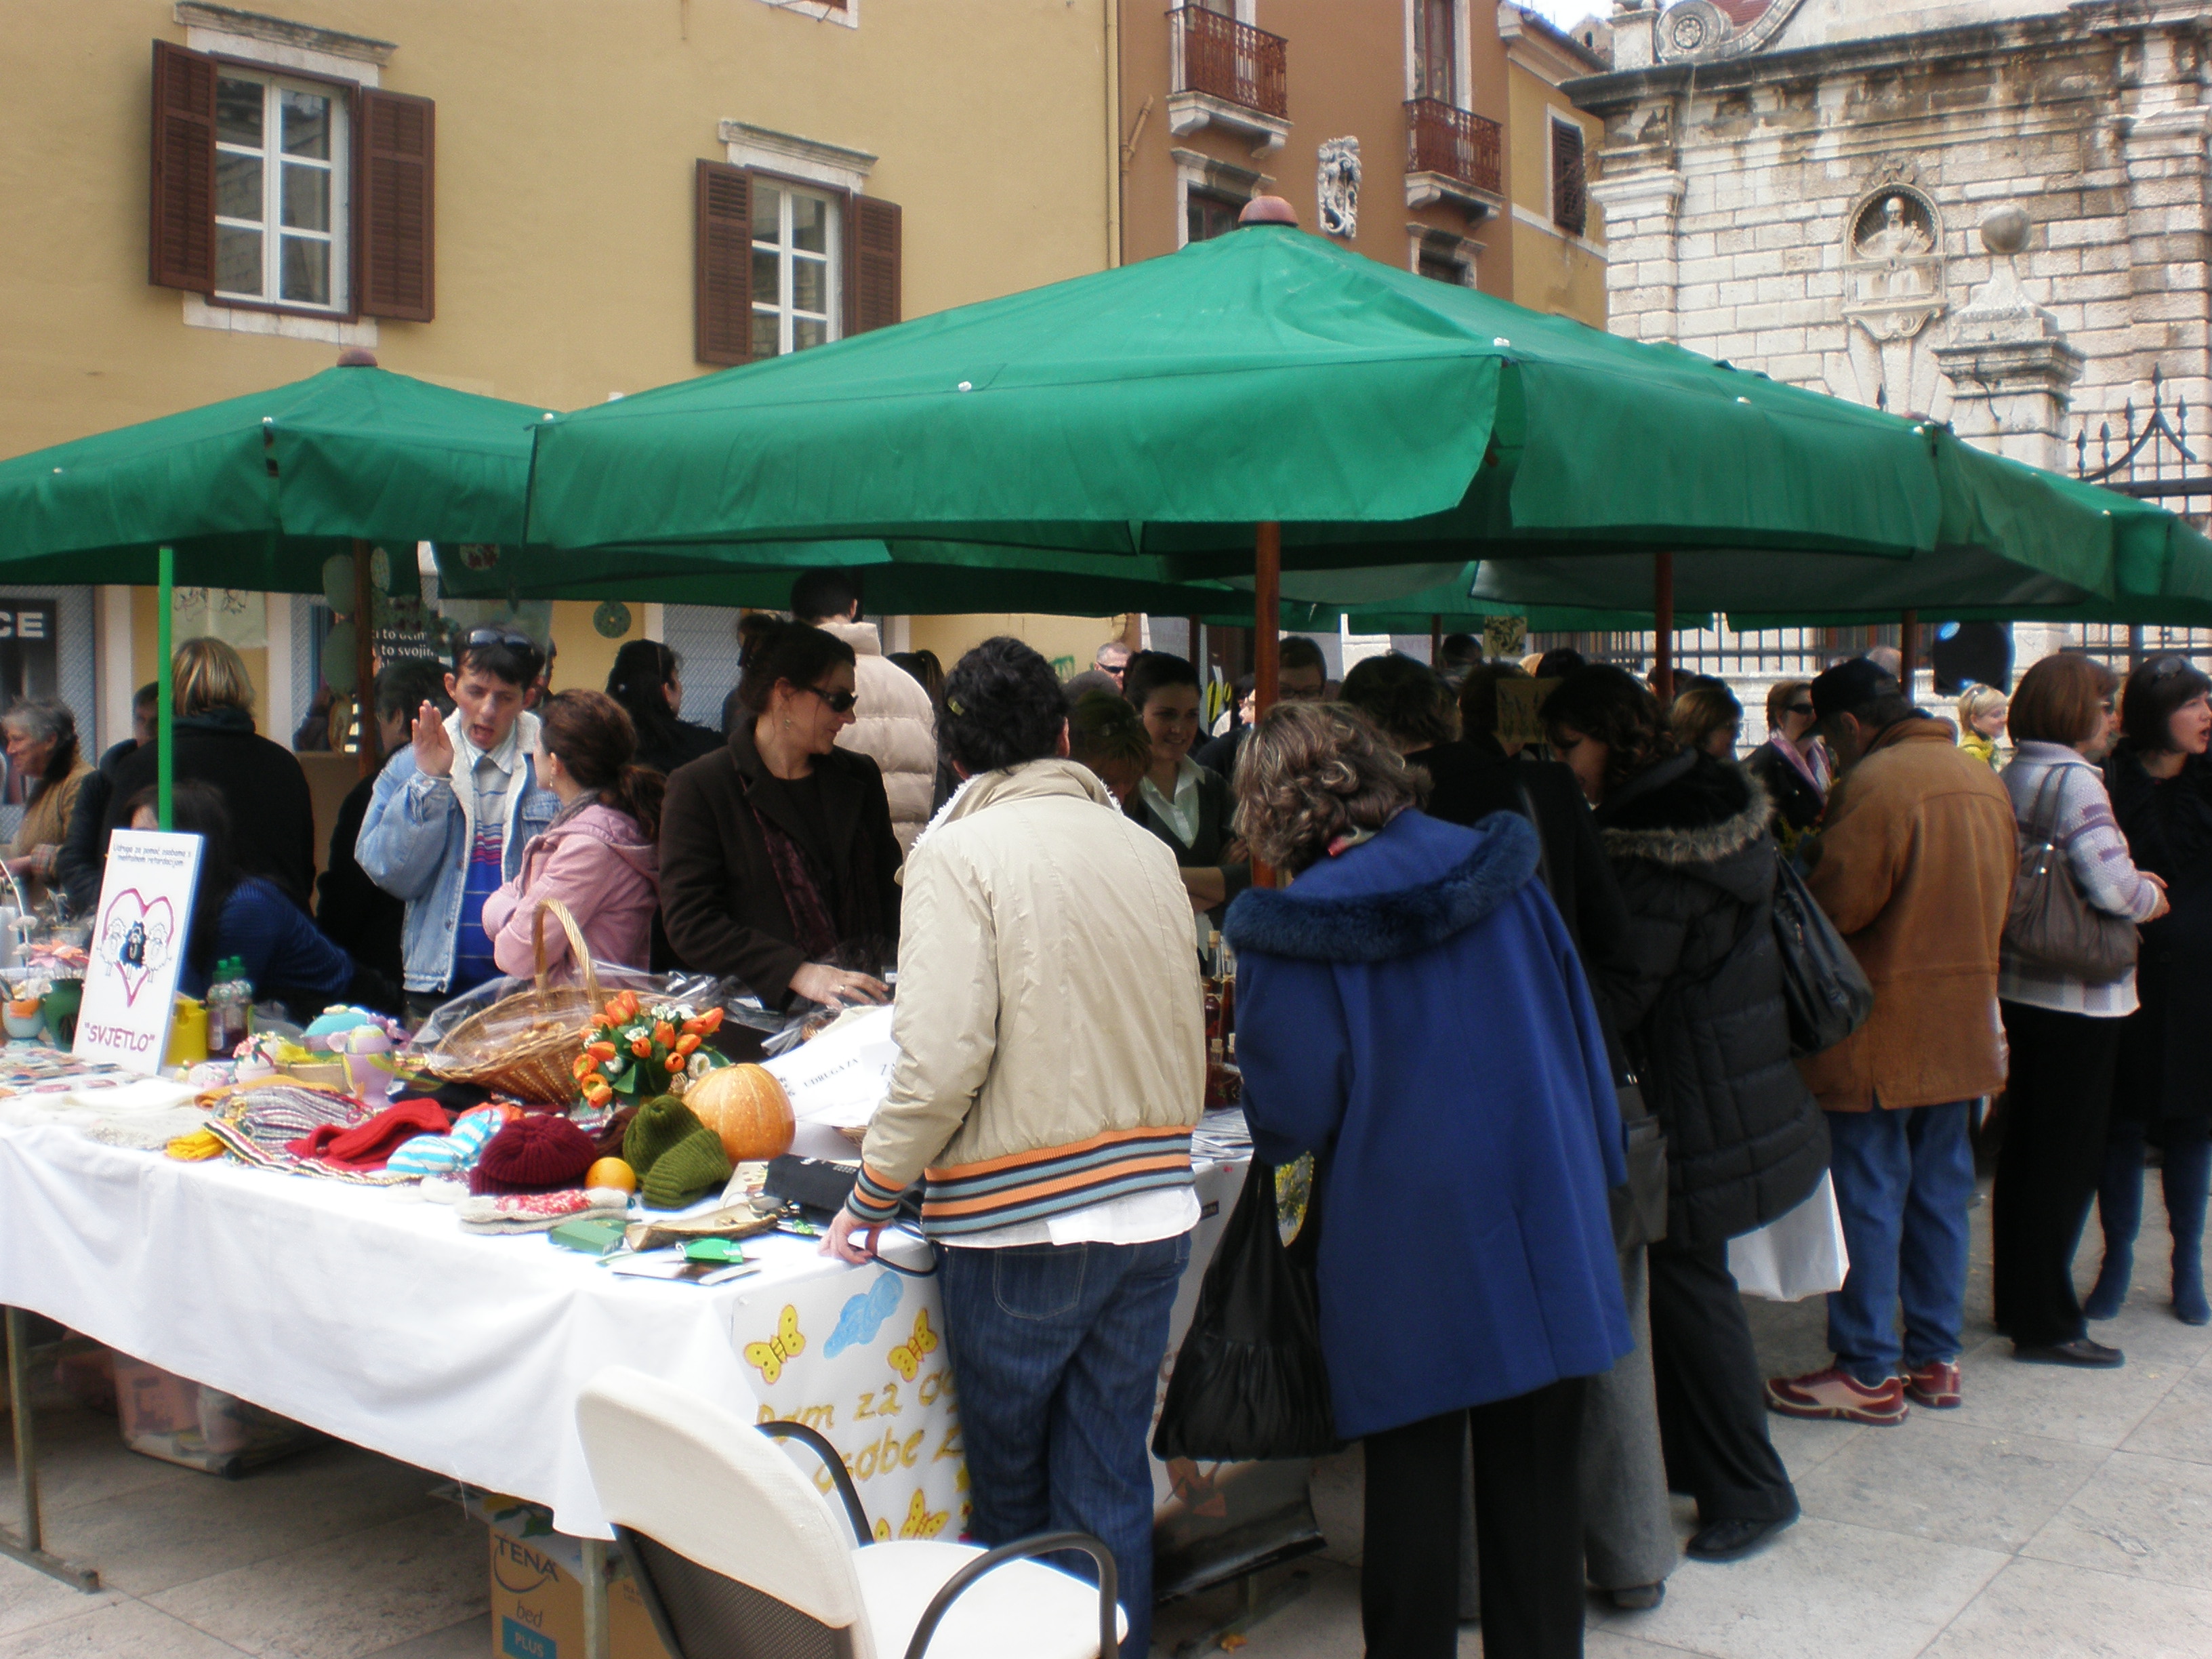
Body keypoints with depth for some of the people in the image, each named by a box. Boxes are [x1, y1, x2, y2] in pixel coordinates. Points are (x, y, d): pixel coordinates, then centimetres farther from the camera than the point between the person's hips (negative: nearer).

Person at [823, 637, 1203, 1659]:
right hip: (1153, 1211, 5)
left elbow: (943, 1058, -17)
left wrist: (873, 1197, -6)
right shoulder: (1145, 850, 7)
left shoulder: (960, 853, -9)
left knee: (1011, 1495, 13)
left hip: (1019, 1225, -5)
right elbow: (1189, 1042, 12)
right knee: (1111, 1488, 13)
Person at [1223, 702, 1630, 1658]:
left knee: (1413, 1481, 10)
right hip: (1544, 1219, 4)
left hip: (1407, 1256, -4)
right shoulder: (1495, 870, 1)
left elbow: (1292, 1119, -11)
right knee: (1536, 1472, 14)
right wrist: (1593, 1165, 17)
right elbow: (1575, 1023, 8)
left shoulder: (1287, 934, -12)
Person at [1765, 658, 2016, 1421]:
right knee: (1939, 1190, 14)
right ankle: (1936, 1358, 23)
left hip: (1882, 1033, -8)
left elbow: (1837, 902, -21)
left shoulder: (1874, 781, -17)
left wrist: (1791, 884, -2)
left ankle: (1868, 1371, 5)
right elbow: (2000, 897, 17)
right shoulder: (1986, 779, 11)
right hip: (1964, 1026, 8)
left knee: (1867, 1193, -1)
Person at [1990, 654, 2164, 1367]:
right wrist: (2150, 896, -3)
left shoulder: (2008, 779, 9)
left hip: (2016, 985, 8)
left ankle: (2016, 1301, 26)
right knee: (2069, 1157, 0)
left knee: (2023, 1147, 16)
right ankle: (2046, 1322, 6)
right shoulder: (2074, 780, -16)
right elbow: (2112, 888, -24)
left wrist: (2132, 887, 11)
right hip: (2076, 996, -8)